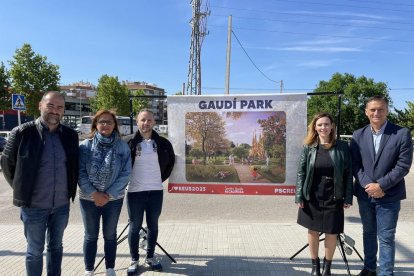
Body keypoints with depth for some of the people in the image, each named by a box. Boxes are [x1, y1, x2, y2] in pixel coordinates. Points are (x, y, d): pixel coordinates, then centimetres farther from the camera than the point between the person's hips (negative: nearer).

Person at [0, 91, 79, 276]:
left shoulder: (70, 135, 0)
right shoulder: (22, 132, -11)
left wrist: (70, 189, 9)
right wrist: (22, 190, 1)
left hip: (62, 204, 3)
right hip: (34, 205, -3)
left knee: (56, 246, 19)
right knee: (35, 251, 12)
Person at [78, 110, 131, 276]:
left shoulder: (122, 147, -5)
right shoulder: (85, 145, -5)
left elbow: (125, 174, -8)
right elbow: (80, 172, -8)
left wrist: (109, 195, -14)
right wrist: (94, 193, -16)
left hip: (114, 199, 0)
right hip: (88, 198, 0)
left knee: (110, 235, 13)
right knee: (91, 236, 12)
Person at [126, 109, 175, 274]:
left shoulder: (162, 143, 1)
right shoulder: (129, 143, -5)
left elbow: (171, 161, 16)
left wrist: (162, 178, 9)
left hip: (156, 191, 2)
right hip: (135, 191, -2)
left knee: (153, 226, 12)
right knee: (135, 227, 7)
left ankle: (150, 258, 28)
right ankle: (134, 260, 22)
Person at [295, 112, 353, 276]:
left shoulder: (342, 147, -3)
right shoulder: (308, 147, -1)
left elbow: (348, 173, -1)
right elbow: (301, 172, -1)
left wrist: (348, 198, -4)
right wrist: (299, 196, -6)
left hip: (333, 198, 0)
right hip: (312, 198, 1)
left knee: (331, 233, 7)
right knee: (312, 231, 10)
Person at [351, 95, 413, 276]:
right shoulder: (358, 135, 2)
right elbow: (355, 165, 0)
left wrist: (381, 186, -17)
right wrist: (368, 185, -13)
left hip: (389, 195, -3)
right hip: (365, 194, 4)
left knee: (386, 237, 2)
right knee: (368, 232, 18)